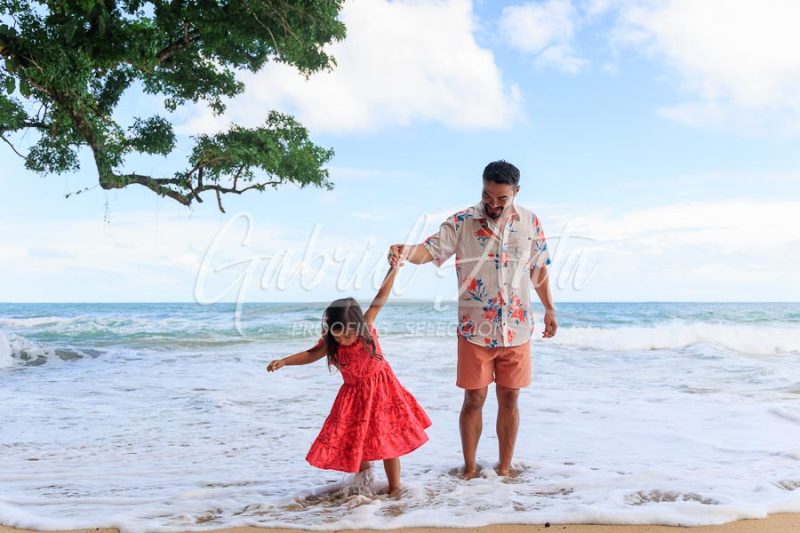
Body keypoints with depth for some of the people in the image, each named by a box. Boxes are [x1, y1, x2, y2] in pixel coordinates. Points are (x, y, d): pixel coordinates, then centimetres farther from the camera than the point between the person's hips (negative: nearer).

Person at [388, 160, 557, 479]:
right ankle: (469, 469, 19)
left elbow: (539, 268, 13)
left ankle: (505, 468, 23)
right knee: (474, 399, 4)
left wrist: (549, 309, 17)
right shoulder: (462, 222, -8)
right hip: (475, 330, -2)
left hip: (517, 329, 2)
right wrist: (407, 252, -41)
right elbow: (430, 249, -19)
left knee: (509, 399, 9)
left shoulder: (530, 222, 2)